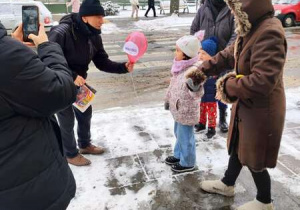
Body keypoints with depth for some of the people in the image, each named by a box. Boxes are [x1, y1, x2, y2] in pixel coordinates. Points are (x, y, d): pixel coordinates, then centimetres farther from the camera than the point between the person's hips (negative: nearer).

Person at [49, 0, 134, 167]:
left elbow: (102, 63, -3)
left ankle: (85, 145, 43)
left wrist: (123, 67, -19)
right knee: (67, 120, 5)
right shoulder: (61, 32, -29)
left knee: (85, 113, 18)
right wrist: (72, 77, -37)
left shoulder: (94, 36, -6)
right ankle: (71, 154, 29)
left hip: (78, 82, 7)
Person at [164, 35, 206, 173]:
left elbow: (197, 94, -35)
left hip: (187, 112, -9)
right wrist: (168, 99, 24)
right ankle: (179, 155, 47)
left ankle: (187, 163, 29)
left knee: (185, 137, 9)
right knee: (179, 134, 25)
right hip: (178, 109, 9)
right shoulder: (179, 66, 0)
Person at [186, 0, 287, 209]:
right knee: (238, 148, 25)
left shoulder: (270, 33, -29)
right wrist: (202, 70, 12)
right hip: (246, 105, 9)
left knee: (254, 159, 11)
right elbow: (228, 55, 15)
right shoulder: (251, 29, 4)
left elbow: (262, 82, -34)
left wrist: (228, 85, -20)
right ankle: (227, 184, 48)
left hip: (261, 111, -9)